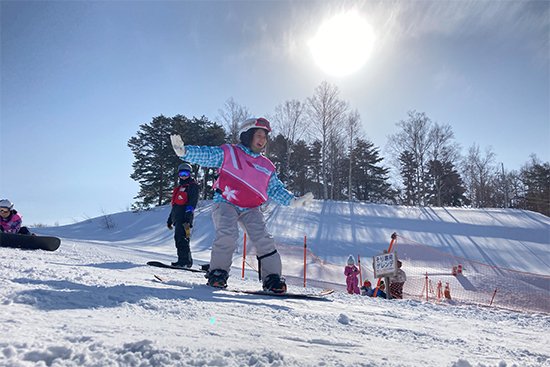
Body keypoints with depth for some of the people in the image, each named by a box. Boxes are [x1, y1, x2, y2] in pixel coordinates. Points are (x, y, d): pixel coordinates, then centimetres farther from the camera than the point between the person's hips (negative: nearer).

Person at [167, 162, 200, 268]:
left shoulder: (193, 186, 1)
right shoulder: (179, 187, 27)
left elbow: (192, 202, -12)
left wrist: (187, 216, -23)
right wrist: (170, 219, 28)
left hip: (185, 218, -9)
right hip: (177, 218, 9)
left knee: (180, 237, -18)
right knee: (179, 237, 8)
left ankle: (185, 261, -20)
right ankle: (187, 260, 13)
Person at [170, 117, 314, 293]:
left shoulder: (267, 166, 15)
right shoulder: (228, 153, 3)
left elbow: (276, 189, 17)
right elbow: (205, 155, -5)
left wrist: (293, 201, 4)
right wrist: (184, 151, -22)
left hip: (251, 209, 4)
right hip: (226, 203, -3)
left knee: (263, 239, -13)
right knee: (227, 234, -26)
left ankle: (272, 278, -4)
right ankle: (218, 272, -8)